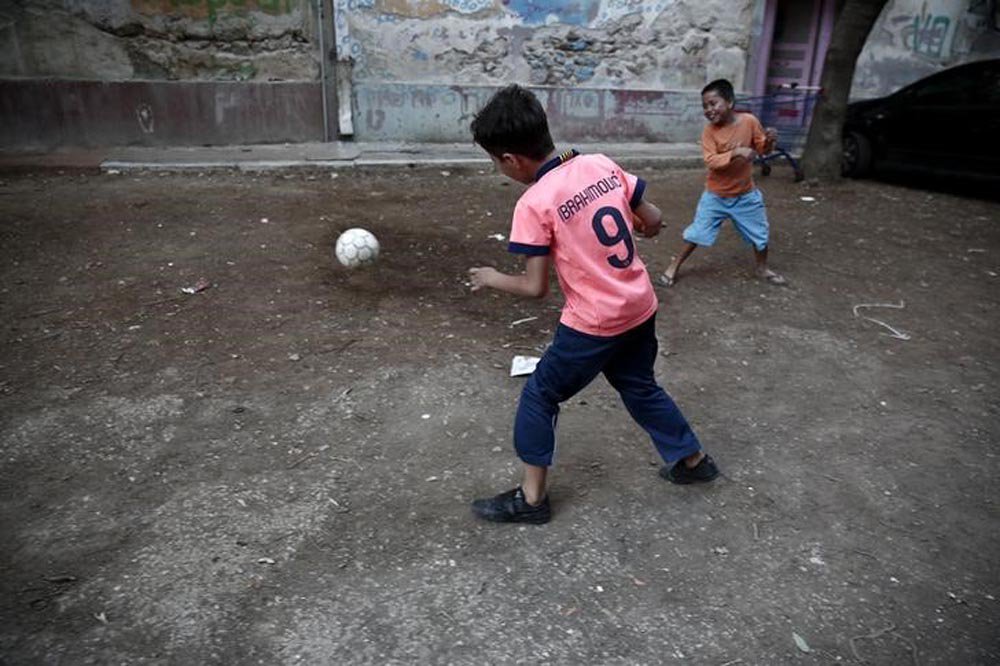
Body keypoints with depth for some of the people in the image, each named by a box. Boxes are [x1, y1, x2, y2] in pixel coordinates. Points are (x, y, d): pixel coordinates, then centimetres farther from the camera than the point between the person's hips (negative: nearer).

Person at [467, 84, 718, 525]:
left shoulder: (534, 204, -19)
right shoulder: (602, 165, -2)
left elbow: (535, 288, -16)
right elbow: (653, 222, 5)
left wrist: (491, 278, 2)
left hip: (594, 324, -7)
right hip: (640, 308, 7)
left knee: (539, 395, 11)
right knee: (640, 387, 28)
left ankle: (531, 497, 21)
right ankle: (692, 459, 44)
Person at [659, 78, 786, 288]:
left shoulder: (749, 121, -12)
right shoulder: (709, 130, -15)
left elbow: (762, 149, 0)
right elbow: (711, 161, -24)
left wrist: (769, 141, -21)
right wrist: (736, 153, -35)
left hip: (745, 194, 2)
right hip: (715, 195, -2)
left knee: (759, 234, 15)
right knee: (696, 233, 2)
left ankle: (762, 268, 39)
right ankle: (674, 266, 18)